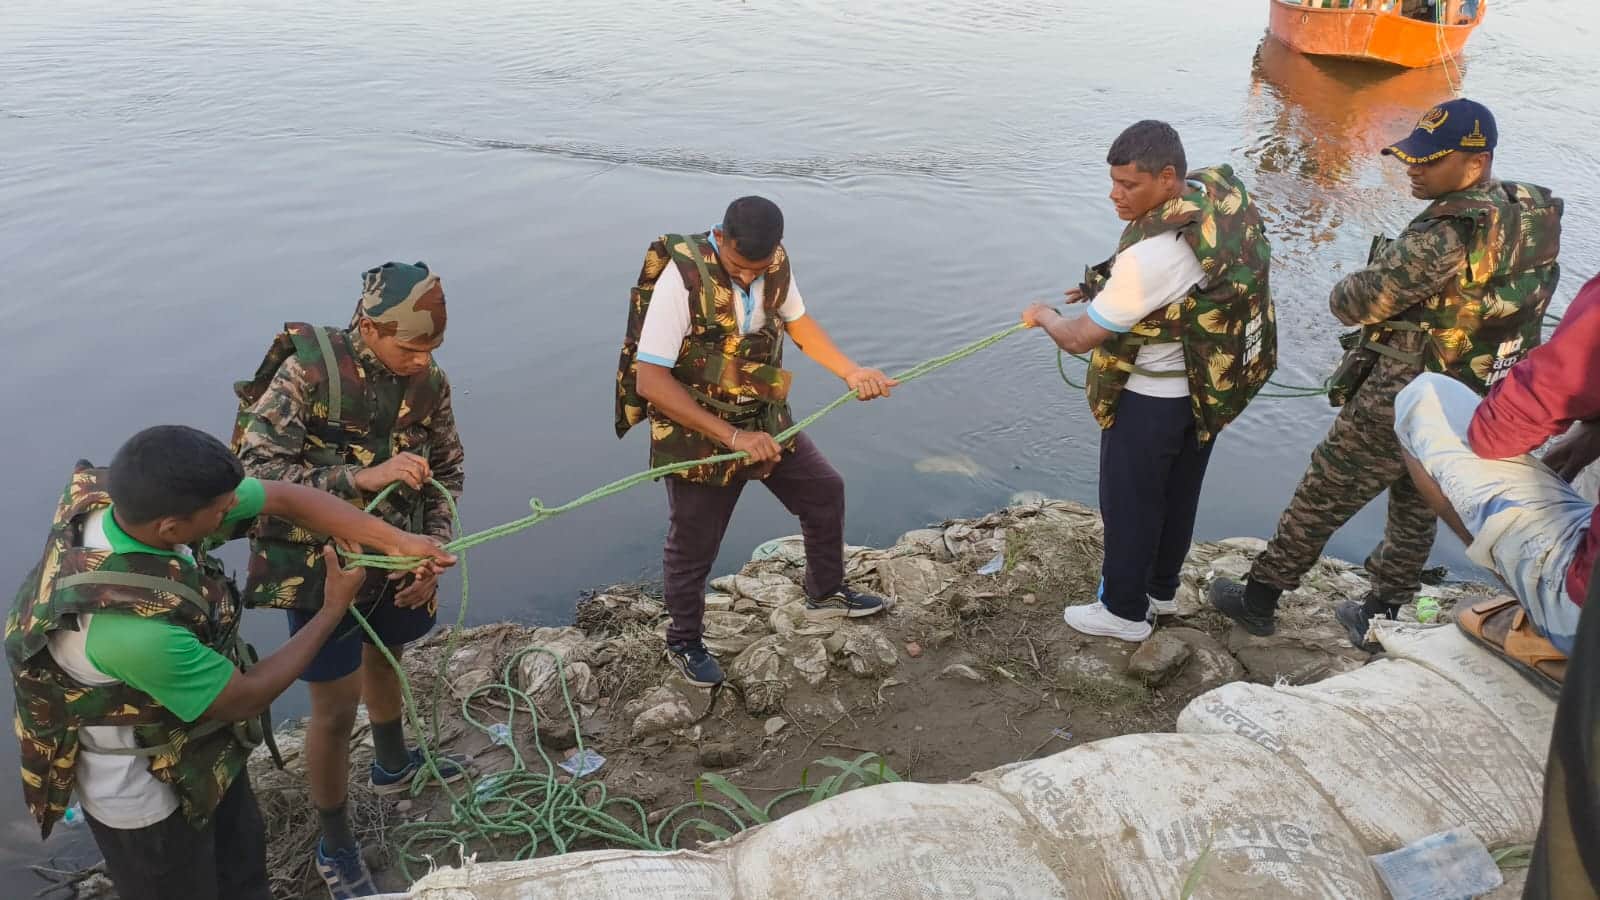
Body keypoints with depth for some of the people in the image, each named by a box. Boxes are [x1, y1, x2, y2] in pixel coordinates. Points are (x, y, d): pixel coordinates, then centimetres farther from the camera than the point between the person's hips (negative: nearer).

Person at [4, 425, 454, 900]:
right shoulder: (135, 626, -43)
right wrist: (333, 610, -15)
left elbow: (285, 498, -13)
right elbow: (245, 697, -26)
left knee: (242, 862, 29)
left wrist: (395, 541, -20)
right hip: (143, 791, -7)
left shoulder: (141, 496, -23)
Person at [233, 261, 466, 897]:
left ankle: (392, 765, 55)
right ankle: (336, 847, 24)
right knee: (336, 709, 2)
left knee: (383, 658, 28)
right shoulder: (307, 371, -24)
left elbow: (447, 474, 3)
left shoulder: (429, 381, -8)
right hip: (321, 568, -5)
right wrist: (362, 476, -36)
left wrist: (434, 554, -8)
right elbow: (256, 468, -27)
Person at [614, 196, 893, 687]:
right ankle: (684, 644, 35)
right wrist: (731, 437, -33)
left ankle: (826, 592, 42)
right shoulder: (682, 277, -29)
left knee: (825, 492, 17)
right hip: (699, 434, -6)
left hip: (765, 423, 6)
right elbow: (650, 381, -30)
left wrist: (852, 372, -5)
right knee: (692, 548, 9)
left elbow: (798, 321, 10)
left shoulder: (774, 262, -10)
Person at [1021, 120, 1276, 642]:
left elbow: (1080, 338, -23)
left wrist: (1043, 317, -2)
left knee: (1129, 503, 11)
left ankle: (1125, 612, 28)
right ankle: (1161, 589, 43)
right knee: (1178, 495, 23)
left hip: (1150, 401, -8)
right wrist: (1109, 289, 6)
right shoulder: (1220, 197, -9)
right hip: (1208, 389, 8)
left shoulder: (1149, 256, -34)